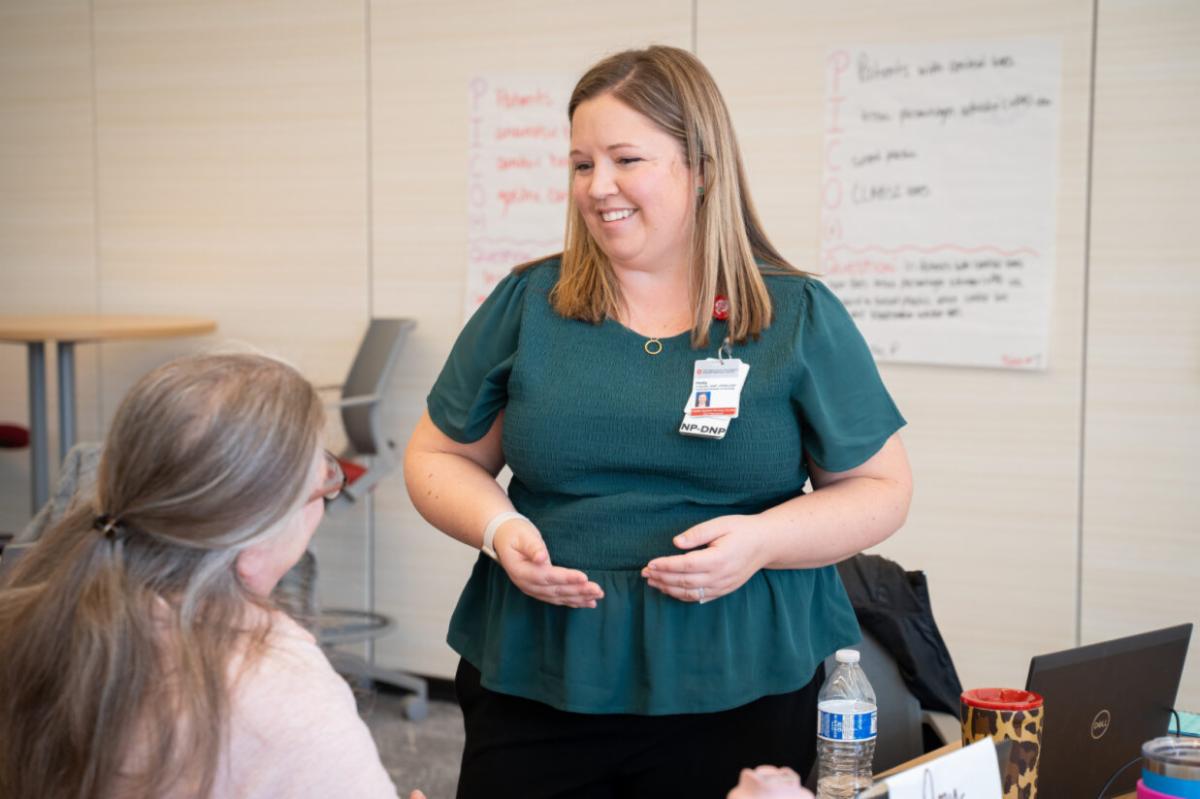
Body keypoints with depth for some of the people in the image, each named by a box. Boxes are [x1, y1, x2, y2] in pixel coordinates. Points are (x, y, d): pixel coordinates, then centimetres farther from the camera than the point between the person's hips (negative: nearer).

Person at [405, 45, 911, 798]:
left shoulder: (801, 318, 0)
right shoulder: (526, 305, 4)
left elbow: (882, 488, 3)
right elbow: (438, 457, 11)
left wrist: (763, 540, -14)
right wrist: (499, 528, -9)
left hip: (741, 693, -1)